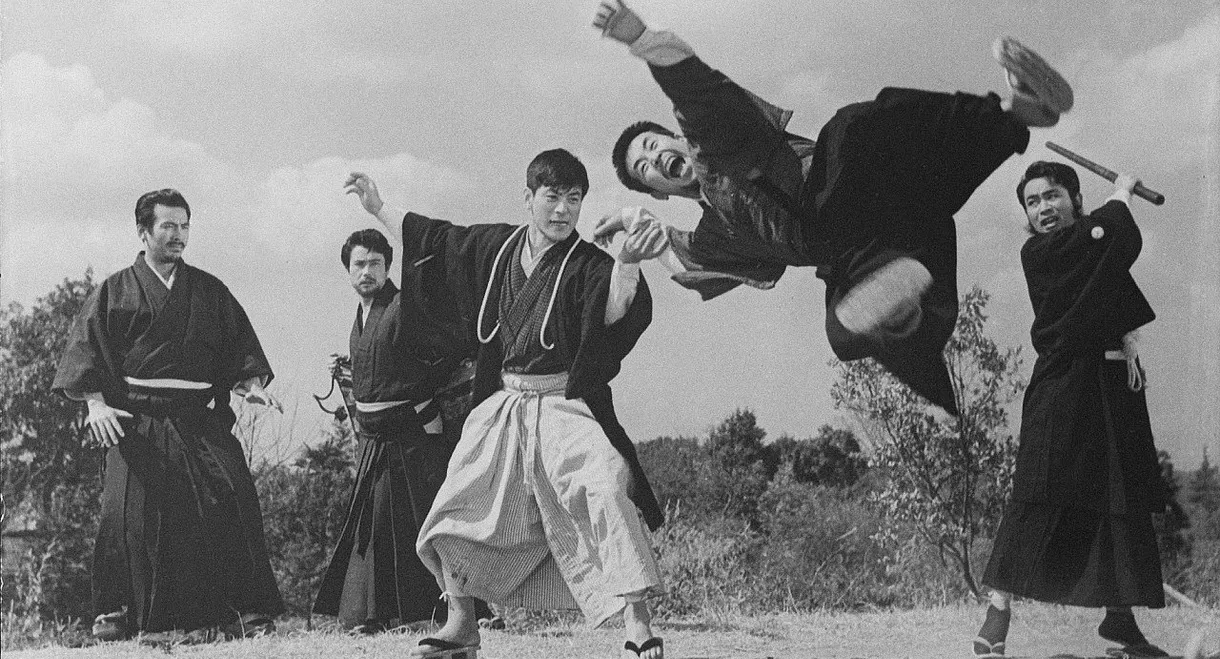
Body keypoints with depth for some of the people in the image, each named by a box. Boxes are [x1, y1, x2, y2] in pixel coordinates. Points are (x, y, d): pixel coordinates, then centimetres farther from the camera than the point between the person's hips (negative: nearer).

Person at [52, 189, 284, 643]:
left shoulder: (209, 291, 16)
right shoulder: (115, 291, 11)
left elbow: (240, 347, 14)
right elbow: (86, 351, 3)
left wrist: (252, 384, -4)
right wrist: (96, 403, -11)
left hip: (202, 419, 1)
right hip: (136, 422, -1)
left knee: (232, 494, -17)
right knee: (130, 511, -9)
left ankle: (246, 610, -12)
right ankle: (118, 614, 6)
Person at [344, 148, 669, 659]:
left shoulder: (588, 264, -9)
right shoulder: (495, 245, 6)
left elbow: (614, 312, -29)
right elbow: (437, 238, 22)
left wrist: (627, 263, -48)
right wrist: (379, 208, 31)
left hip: (565, 406, -5)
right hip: (503, 408, 6)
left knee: (607, 488, -30)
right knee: (455, 513, 7)